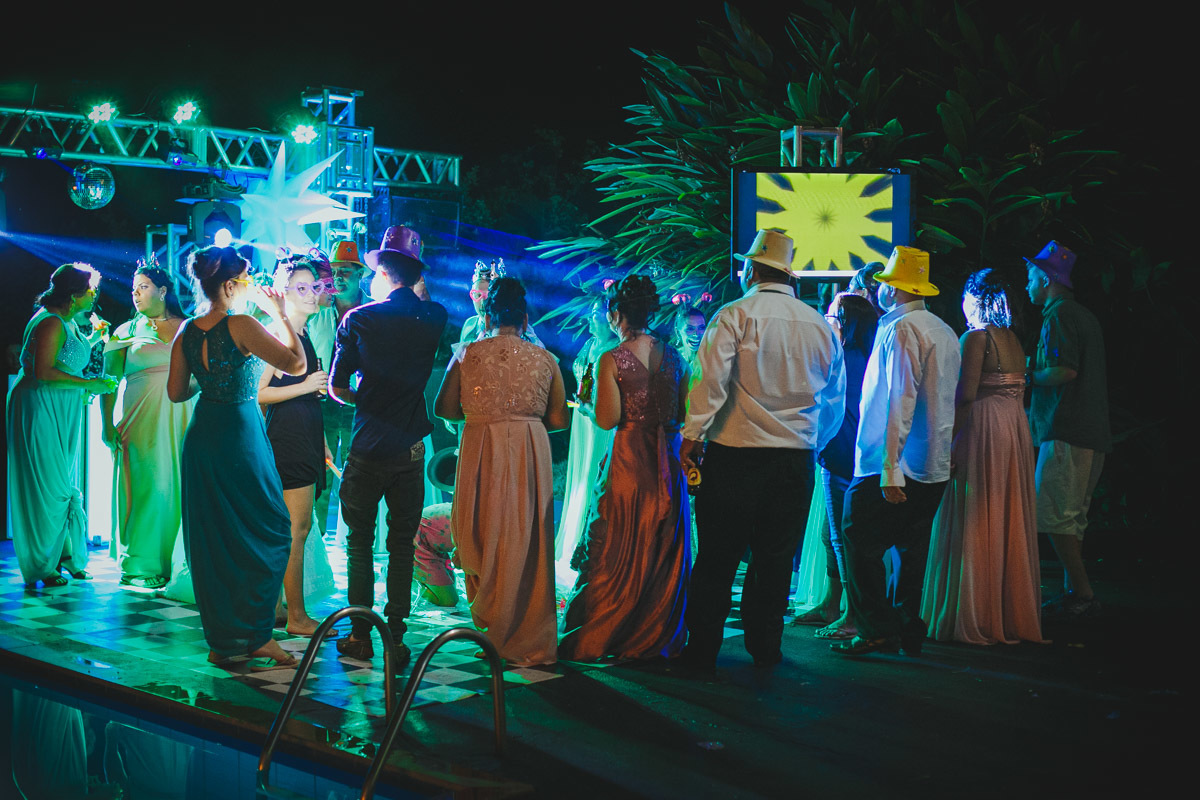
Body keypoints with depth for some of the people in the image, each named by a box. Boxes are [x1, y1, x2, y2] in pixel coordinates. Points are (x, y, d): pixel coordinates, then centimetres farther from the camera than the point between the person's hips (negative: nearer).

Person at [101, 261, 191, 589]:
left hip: (184, 417, 1)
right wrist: (107, 425, -5)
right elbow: (109, 382, 4)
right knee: (146, 484, -6)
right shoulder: (127, 332, 9)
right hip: (143, 420, -1)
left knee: (180, 485, -1)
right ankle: (140, 566, 0)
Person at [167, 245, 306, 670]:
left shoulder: (187, 330, 4)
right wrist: (281, 315, -3)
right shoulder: (241, 326, -14)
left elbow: (176, 392, 10)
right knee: (266, 535, 5)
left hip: (201, 437, 7)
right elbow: (297, 364, -14)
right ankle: (255, 635, 3)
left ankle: (221, 640, 16)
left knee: (210, 542, 11)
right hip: (241, 434, -6)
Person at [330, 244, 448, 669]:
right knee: (402, 546, 7)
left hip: (368, 449, -2)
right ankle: (395, 639, 5)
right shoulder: (434, 318, -1)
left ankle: (361, 636, 11)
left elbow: (336, 387, -2)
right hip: (410, 450, 2)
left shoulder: (358, 319, -6)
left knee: (359, 543, 9)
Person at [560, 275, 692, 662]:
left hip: (629, 463, -4)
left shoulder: (612, 359, -10)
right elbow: (685, 412, 7)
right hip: (669, 463, 4)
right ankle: (658, 638, 18)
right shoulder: (673, 355, 3)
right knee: (664, 554, 11)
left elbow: (608, 419, -15)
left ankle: (595, 640, 9)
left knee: (617, 555, 3)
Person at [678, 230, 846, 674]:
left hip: (736, 453, -4)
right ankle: (765, 649, 17)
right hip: (796, 456, 4)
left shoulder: (734, 316, -4)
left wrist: (692, 436, -9)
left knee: (717, 557, 1)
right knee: (775, 556, 11)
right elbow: (835, 401, 17)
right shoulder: (821, 326, 10)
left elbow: (711, 380, -14)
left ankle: (702, 653, 4)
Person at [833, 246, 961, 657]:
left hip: (895, 466, -9)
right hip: (935, 468, 9)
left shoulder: (901, 330, -13)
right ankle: (909, 631, 15)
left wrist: (890, 471, -22)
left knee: (859, 543, -3)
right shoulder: (945, 331, 14)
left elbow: (900, 403, -20)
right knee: (911, 549, 13)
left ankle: (877, 629, -5)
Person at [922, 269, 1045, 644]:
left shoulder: (975, 337, -9)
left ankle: (974, 619, -1)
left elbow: (966, 395, -16)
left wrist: (949, 442, -13)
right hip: (1016, 430, 8)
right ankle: (1013, 617, 15)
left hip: (982, 430, -8)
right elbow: (1018, 393, 12)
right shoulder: (1014, 340, 14)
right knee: (1010, 523, 11)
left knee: (974, 525, -3)